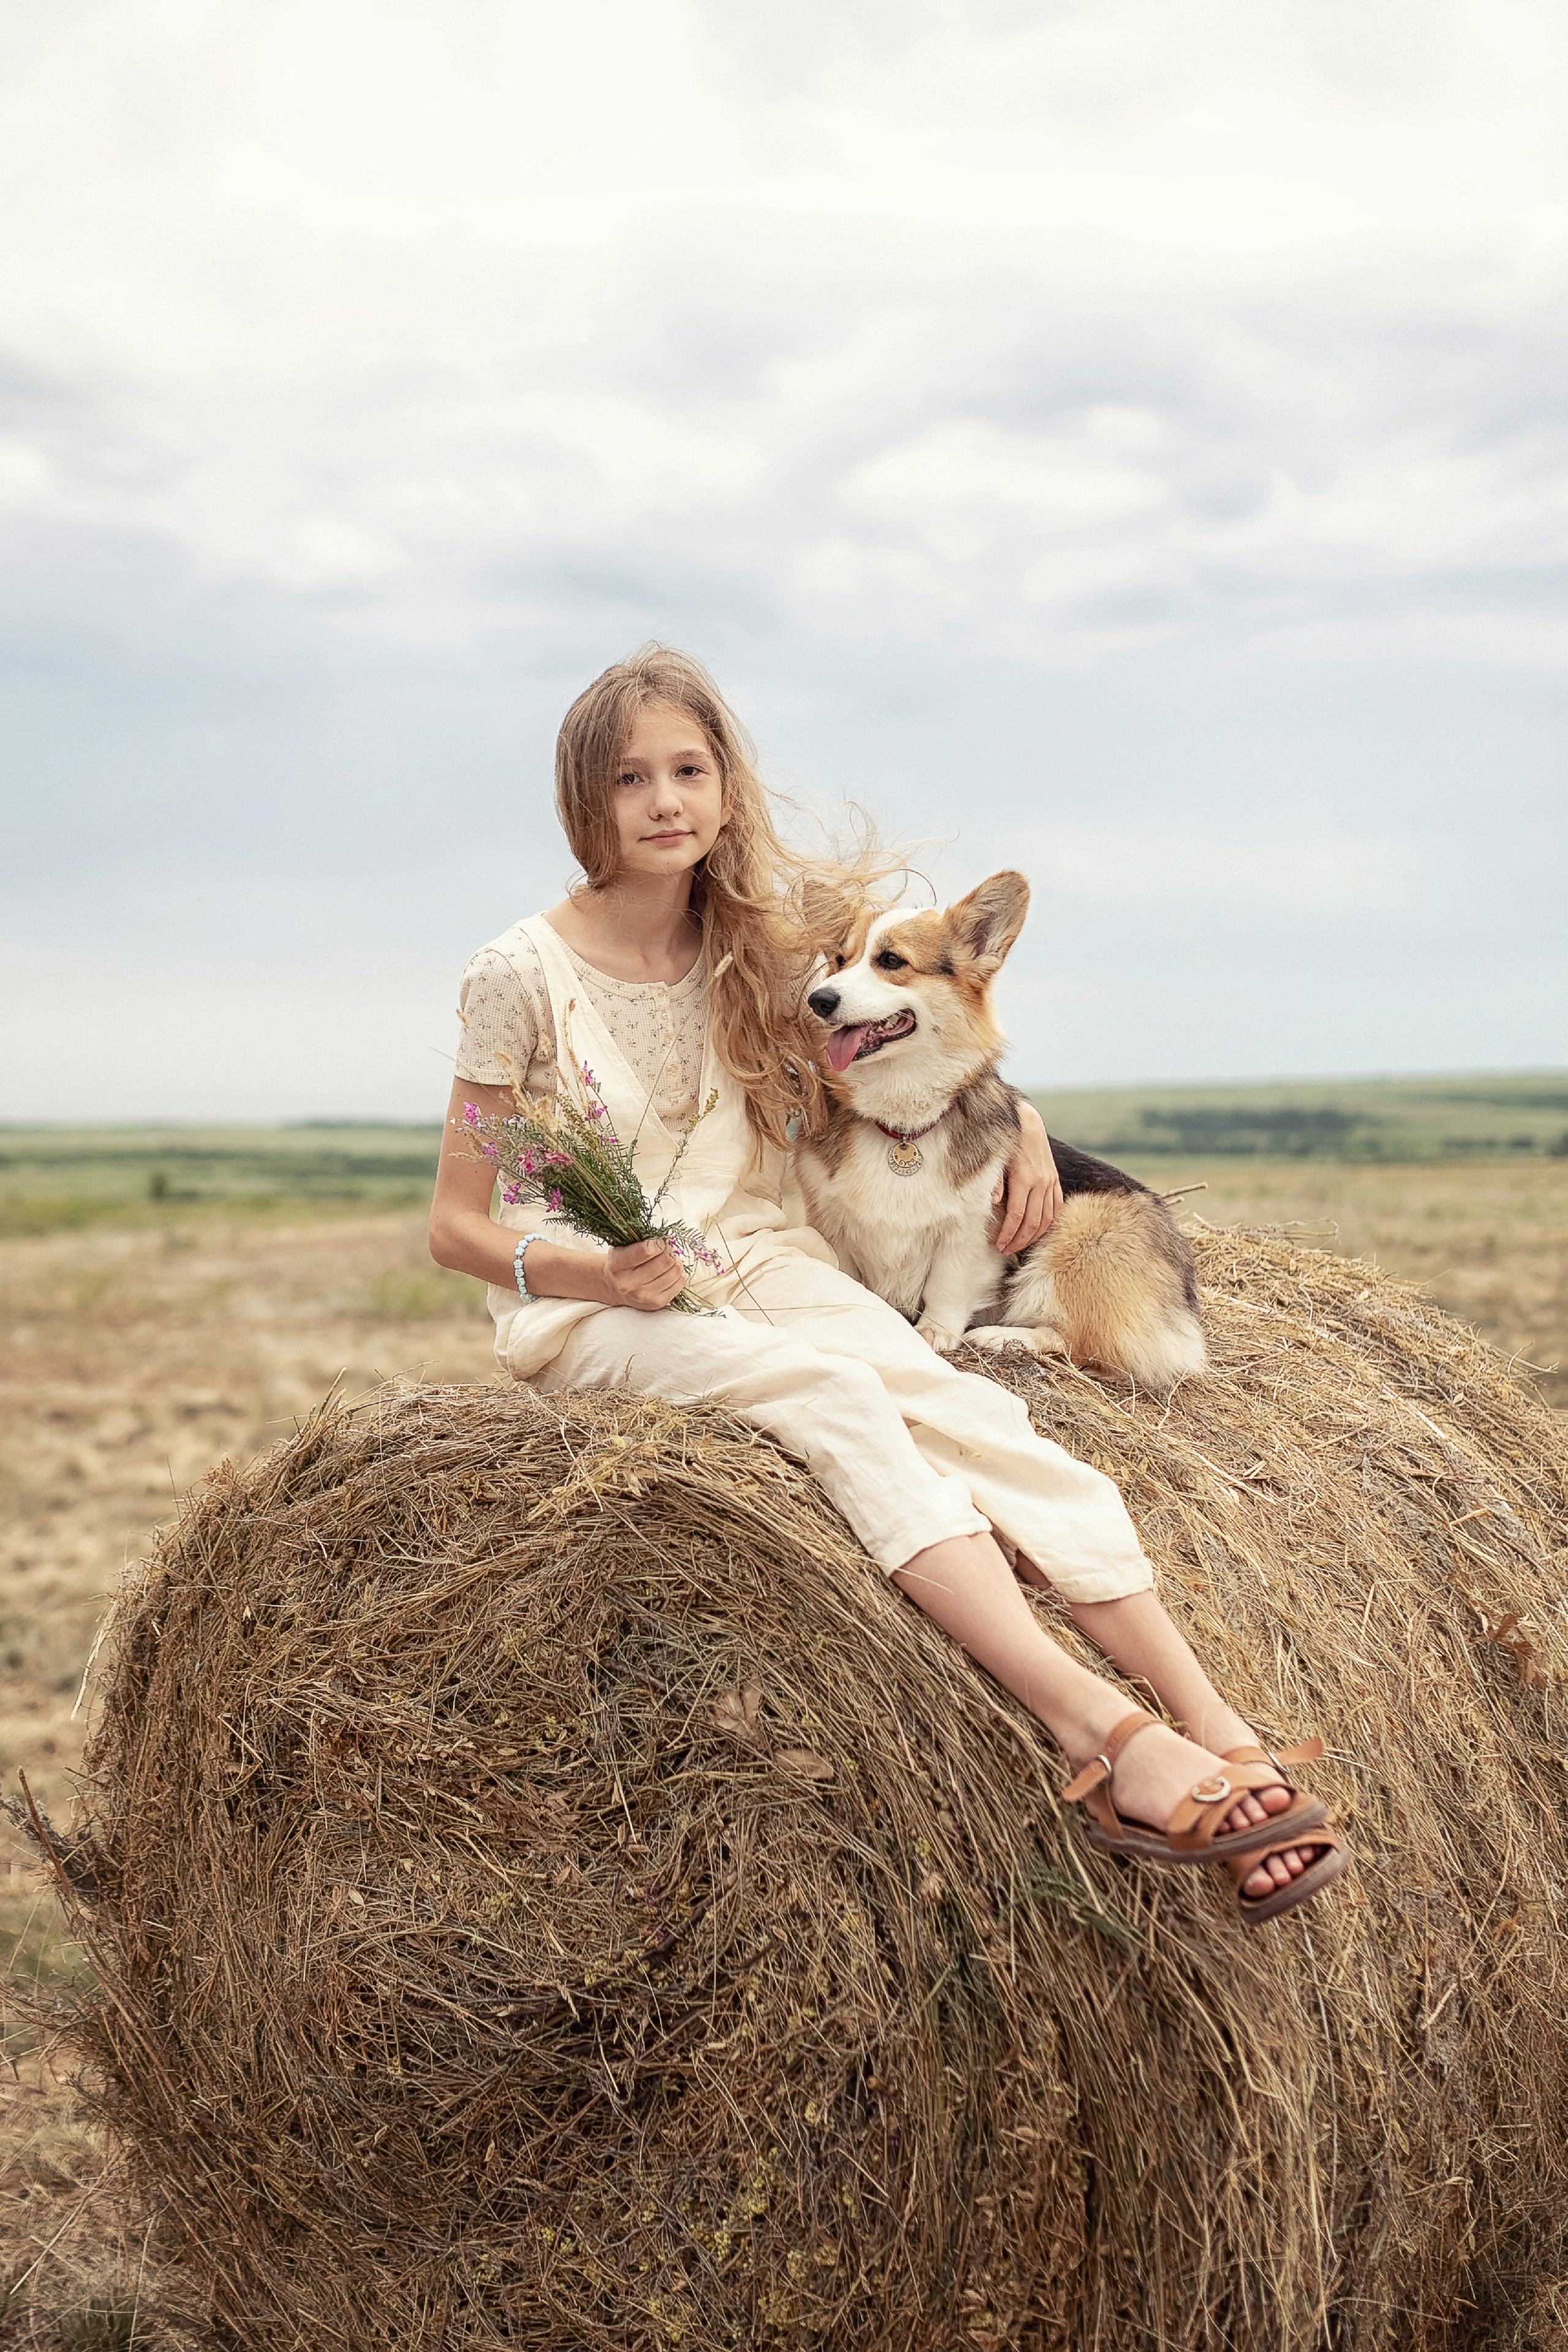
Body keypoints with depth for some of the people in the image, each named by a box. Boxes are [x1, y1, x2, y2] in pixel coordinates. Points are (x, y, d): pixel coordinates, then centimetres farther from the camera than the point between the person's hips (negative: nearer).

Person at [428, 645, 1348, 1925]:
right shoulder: (523, 975, -8)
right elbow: (457, 1225, -5)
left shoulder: (761, 941, 4)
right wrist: (592, 1272, -23)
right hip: (583, 1307, -4)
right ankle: (1103, 1728, -44)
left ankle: (1218, 1729, -35)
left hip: (762, 1262, 4)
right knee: (833, 1392, -34)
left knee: (958, 1402, -26)